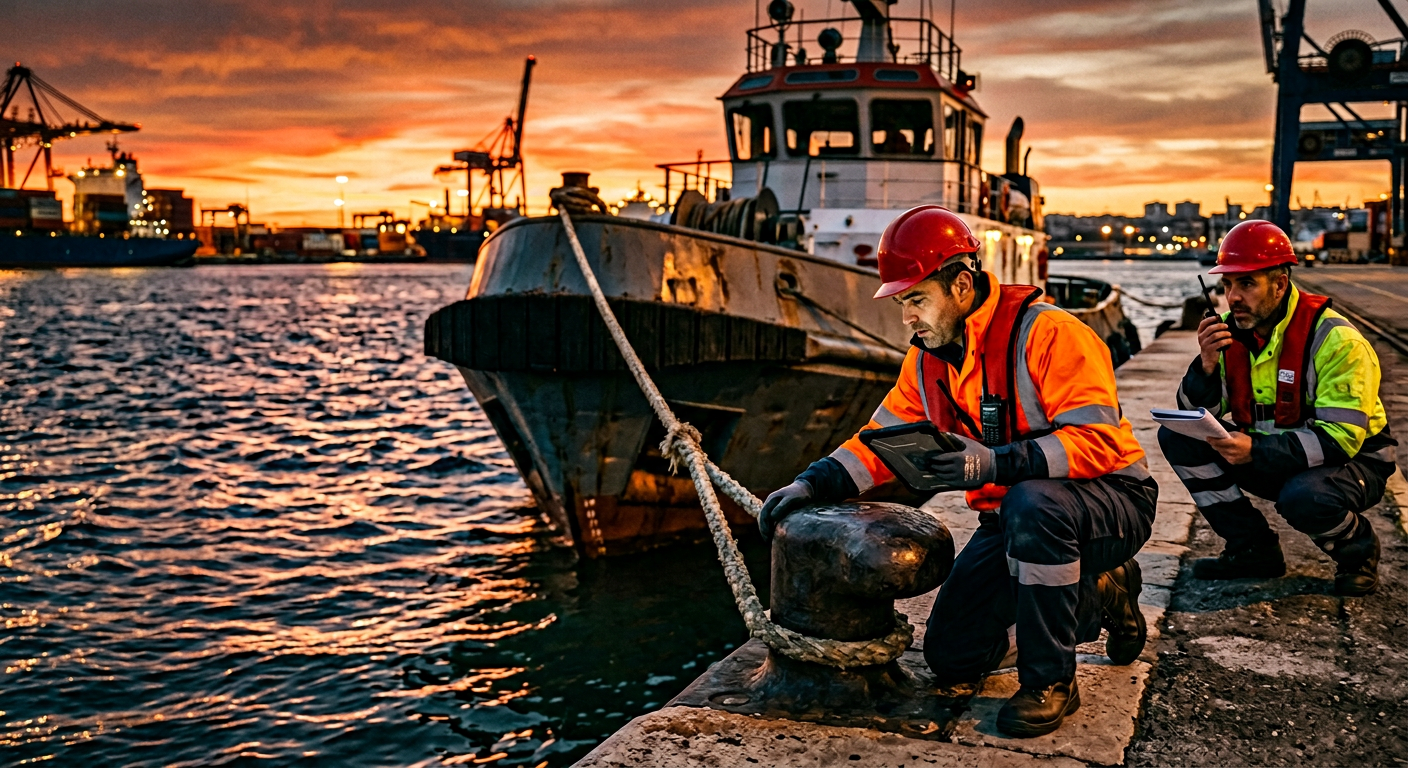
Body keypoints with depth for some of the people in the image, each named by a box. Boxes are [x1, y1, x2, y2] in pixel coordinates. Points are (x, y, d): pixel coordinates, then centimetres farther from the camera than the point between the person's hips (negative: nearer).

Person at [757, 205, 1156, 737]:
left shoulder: (1045, 333, -23)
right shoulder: (928, 361, 1)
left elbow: (1096, 439, -30)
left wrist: (995, 463, -43)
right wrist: (814, 484, -14)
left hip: (1109, 500, -7)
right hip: (1011, 516, 8)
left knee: (1033, 503, -42)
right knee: (952, 657, 1)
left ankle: (1049, 679, -20)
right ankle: (1101, 595, 19)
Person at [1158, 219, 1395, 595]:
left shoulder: (1335, 339, -23)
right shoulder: (1229, 331, -5)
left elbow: (1341, 438, -28)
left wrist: (1256, 451, -38)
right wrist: (1206, 365, -24)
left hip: (1351, 461, -6)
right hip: (1270, 460, 6)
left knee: (1303, 497, -39)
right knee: (1176, 437, -10)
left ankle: (1357, 548, 0)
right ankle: (1255, 549, 0)